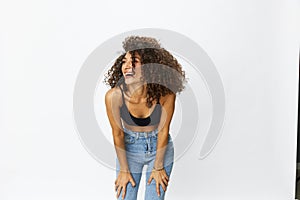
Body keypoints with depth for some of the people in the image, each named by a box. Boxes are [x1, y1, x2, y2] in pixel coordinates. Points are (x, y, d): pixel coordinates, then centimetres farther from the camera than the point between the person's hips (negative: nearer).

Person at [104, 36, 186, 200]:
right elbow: (118, 134, -12)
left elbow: (163, 131, -13)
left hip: (160, 147, 0)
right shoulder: (114, 96, -26)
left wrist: (158, 167, -4)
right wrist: (124, 170, -2)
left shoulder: (165, 93, -27)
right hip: (129, 149, 0)